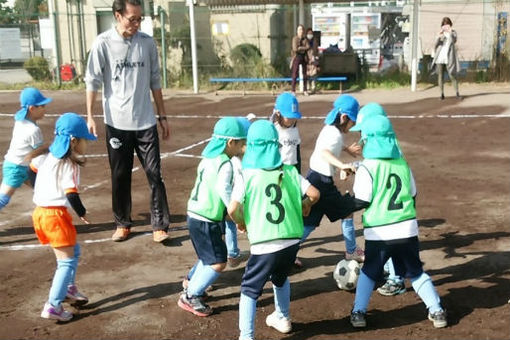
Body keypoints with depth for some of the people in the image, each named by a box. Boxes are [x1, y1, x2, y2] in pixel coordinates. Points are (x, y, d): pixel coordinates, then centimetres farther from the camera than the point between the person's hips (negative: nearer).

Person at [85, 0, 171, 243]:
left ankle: (159, 226, 7)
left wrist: (162, 116, 10)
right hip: (116, 123, -1)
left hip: (145, 122, 1)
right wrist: (90, 116, -11)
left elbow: (155, 82, 9)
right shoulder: (103, 43, -5)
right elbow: (93, 81, -3)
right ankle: (122, 224, 25)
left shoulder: (147, 43, 2)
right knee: (120, 177, 10)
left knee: (155, 175, -1)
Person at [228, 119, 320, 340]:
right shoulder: (288, 171, 3)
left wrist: (240, 222, 5)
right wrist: (304, 206, 21)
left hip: (264, 245, -5)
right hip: (291, 241, 5)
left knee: (250, 289, 8)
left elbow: (232, 208, -17)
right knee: (280, 278, 32)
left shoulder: (247, 175, -7)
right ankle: (283, 319, 48)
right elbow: (314, 194, 0)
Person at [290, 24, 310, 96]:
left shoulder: (305, 39, 9)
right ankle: (293, 91, -5)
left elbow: (308, 47, -3)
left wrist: (300, 48, -11)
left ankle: (304, 90, 11)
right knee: (295, 74, -8)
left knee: (304, 74, 4)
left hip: (304, 57, 4)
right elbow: (295, 48, -13)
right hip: (296, 57, -4)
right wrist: (304, 48, -4)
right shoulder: (295, 38, -3)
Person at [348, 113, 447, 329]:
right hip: (407, 230, 3)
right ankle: (436, 311, 14)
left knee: (369, 272, 16)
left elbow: (361, 202, -10)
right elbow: (412, 196, 14)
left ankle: (359, 312, 11)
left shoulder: (366, 168, -9)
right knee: (416, 272, 17)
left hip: (378, 233, -3)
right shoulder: (402, 164, 6)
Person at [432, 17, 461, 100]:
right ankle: (442, 94, 4)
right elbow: (436, 43, 0)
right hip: (440, 56, 2)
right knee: (440, 75, -1)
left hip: (449, 57, -2)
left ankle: (457, 93, 3)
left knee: (452, 75, -5)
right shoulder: (441, 33, 11)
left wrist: (450, 32, -21)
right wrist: (439, 35, -17)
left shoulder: (453, 32, 5)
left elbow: (454, 41, -12)